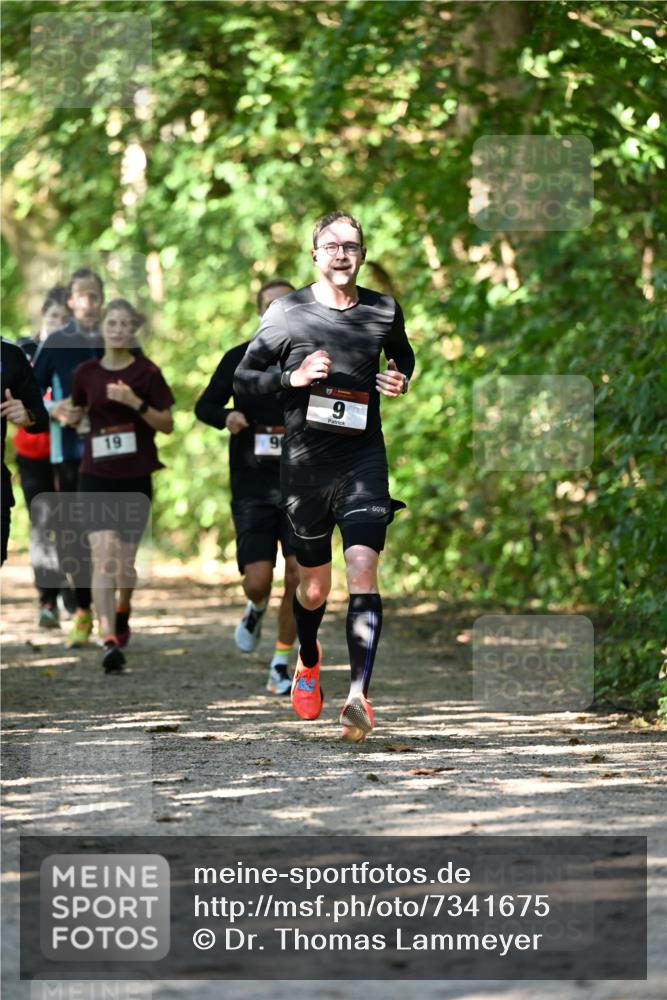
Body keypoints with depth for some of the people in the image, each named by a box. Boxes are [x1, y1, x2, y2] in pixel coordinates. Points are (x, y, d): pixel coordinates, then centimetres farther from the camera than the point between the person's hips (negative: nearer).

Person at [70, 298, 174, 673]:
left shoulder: (147, 372, -2)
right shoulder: (86, 373, 4)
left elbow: (167, 424, -4)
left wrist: (136, 403, -16)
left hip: (135, 477, 0)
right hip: (96, 476, 0)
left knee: (125, 561, 9)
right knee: (104, 556, -15)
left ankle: (123, 613, 42)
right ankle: (110, 642, -20)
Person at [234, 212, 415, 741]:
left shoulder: (384, 310, 6)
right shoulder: (286, 312, -1)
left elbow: (402, 354, 26)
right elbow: (244, 377, 4)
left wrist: (401, 380, 3)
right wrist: (292, 377, -14)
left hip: (363, 457, 0)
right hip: (305, 462, 0)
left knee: (363, 566, -19)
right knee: (314, 584, 12)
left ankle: (359, 693, -26)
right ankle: (308, 662, 44)